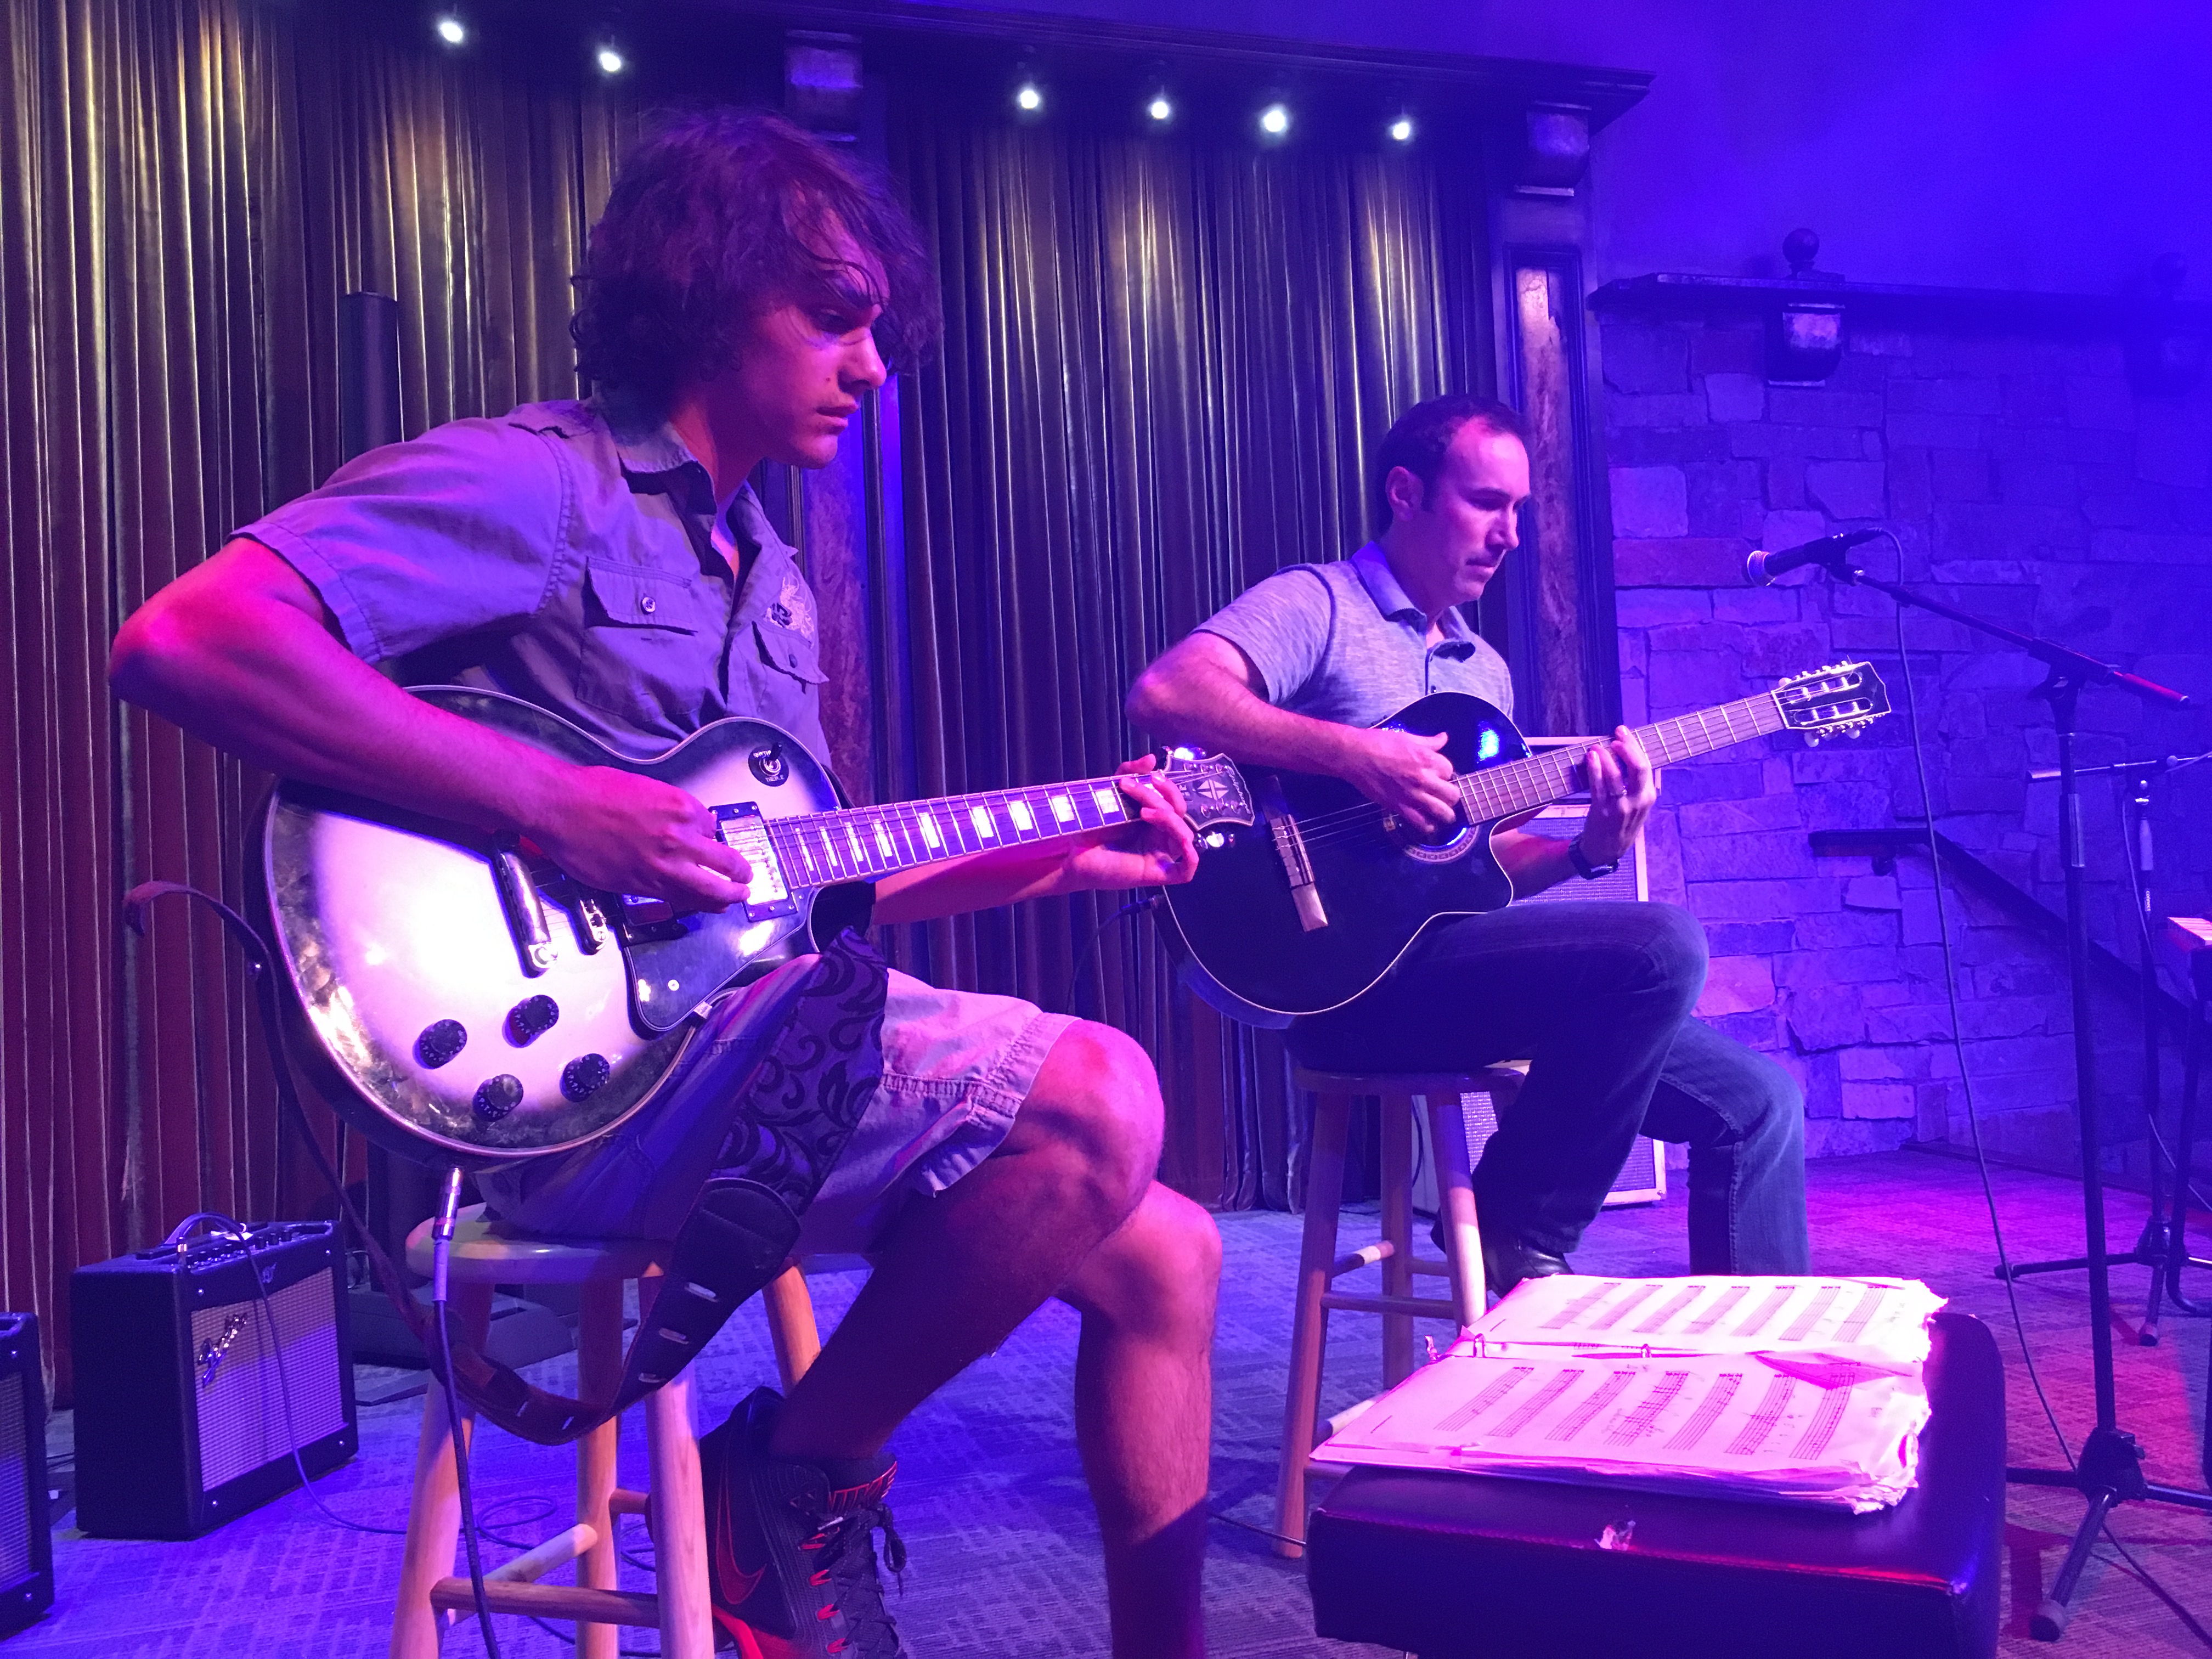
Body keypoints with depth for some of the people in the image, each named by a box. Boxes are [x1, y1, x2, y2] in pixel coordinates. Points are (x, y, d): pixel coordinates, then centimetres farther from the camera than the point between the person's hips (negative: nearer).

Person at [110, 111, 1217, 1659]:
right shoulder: (533, 484, -7)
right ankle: (801, 1478, -3)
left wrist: (1058, 859, 14)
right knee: (1098, 1098, -26)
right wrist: (554, 803, -25)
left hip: (759, 1029, 9)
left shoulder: (771, 575, 20)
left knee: (1164, 1255, 4)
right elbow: (182, 636, -21)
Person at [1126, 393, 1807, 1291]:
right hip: (1353, 974, -8)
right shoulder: (1318, 605, -3)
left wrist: (1590, 850, 0)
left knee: (1758, 1098, 1)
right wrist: (1361, 755, -26)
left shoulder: (1486, 669, 23)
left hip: (1453, 948, 8)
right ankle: (1519, 1242, -8)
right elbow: (1164, 692, -22)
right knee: (1664, 946, -25)